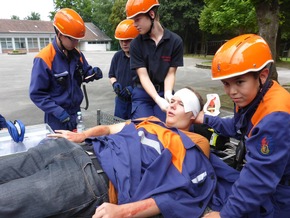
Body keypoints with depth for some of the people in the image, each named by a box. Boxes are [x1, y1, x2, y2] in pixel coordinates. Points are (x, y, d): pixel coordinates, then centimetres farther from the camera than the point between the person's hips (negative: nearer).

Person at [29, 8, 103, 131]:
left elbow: (84, 74, 14)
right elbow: (37, 94, -17)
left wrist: (93, 73, -10)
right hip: (57, 117, -6)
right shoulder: (44, 59, -18)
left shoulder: (77, 54, 1)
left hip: (76, 112, 6)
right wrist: (60, 113, -23)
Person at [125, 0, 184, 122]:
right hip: (142, 94, 0)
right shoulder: (136, 44, -6)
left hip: (164, 92, 0)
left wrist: (168, 94, -23)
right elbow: (143, 75, -11)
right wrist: (158, 100, -25)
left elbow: (170, 73, -3)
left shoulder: (175, 41, -6)